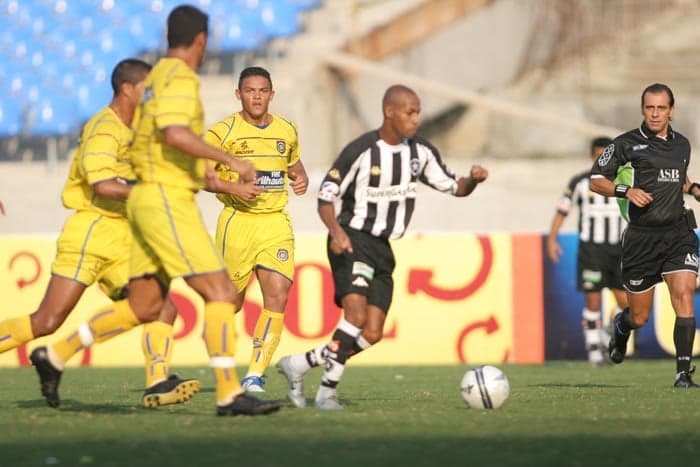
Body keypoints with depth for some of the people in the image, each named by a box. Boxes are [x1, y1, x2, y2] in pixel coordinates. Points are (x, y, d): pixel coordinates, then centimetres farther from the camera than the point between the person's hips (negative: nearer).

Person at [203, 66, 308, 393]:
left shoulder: (286, 132, 10)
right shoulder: (224, 132, -5)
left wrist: (301, 179, 5)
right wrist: (231, 186, -23)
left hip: (276, 222, 3)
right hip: (238, 220, -3)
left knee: (277, 297, -14)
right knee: (232, 301, 4)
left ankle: (255, 375, -10)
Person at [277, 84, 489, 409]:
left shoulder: (421, 152, 4)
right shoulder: (361, 151, -14)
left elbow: (455, 188, 11)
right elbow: (326, 196, -9)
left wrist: (473, 179, -12)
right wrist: (337, 231, -27)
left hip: (382, 248, 7)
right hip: (353, 241, -7)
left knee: (372, 334, 1)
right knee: (357, 315, -26)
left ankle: (298, 364, 15)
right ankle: (328, 391, -16)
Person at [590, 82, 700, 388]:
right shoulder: (627, 143, -3)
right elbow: (596, 181, -1)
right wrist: (626, 191, -17)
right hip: (642, 236, -3)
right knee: (639, 317, 5)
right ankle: (621, 327, 44)